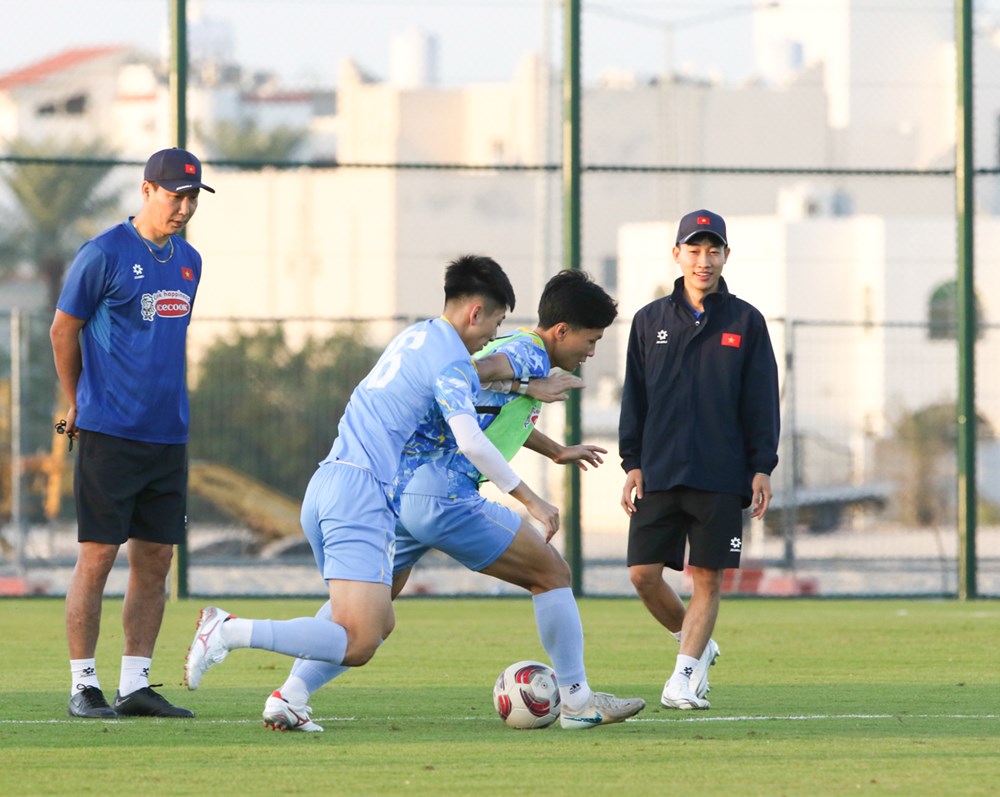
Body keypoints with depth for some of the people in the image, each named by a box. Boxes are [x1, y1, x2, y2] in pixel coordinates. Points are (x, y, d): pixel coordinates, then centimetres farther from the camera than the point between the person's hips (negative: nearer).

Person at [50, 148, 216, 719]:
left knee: (156, 560, 6)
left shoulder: (189, 261, 13)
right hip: (110, 435, -7)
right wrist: (79, 404, 9)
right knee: (97, 557, -5)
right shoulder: (104, 254, -7)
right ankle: (84, 686, 0)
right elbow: (63, 331, 1)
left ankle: (136, 685, 10)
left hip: (169, 436, 7)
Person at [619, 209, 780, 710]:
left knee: (707, 577, -4)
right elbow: (635, 398, 10)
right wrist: (632, 464, 3)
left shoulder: (745, 322, 4)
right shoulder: (650, 321, 8)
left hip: (721, 477, -2)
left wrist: (762, 468, -2)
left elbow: (762, 401, 4)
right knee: (644, 574, -3)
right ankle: (698, 646, 19)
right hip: (659, 475, 2)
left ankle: (684, 677, 1)